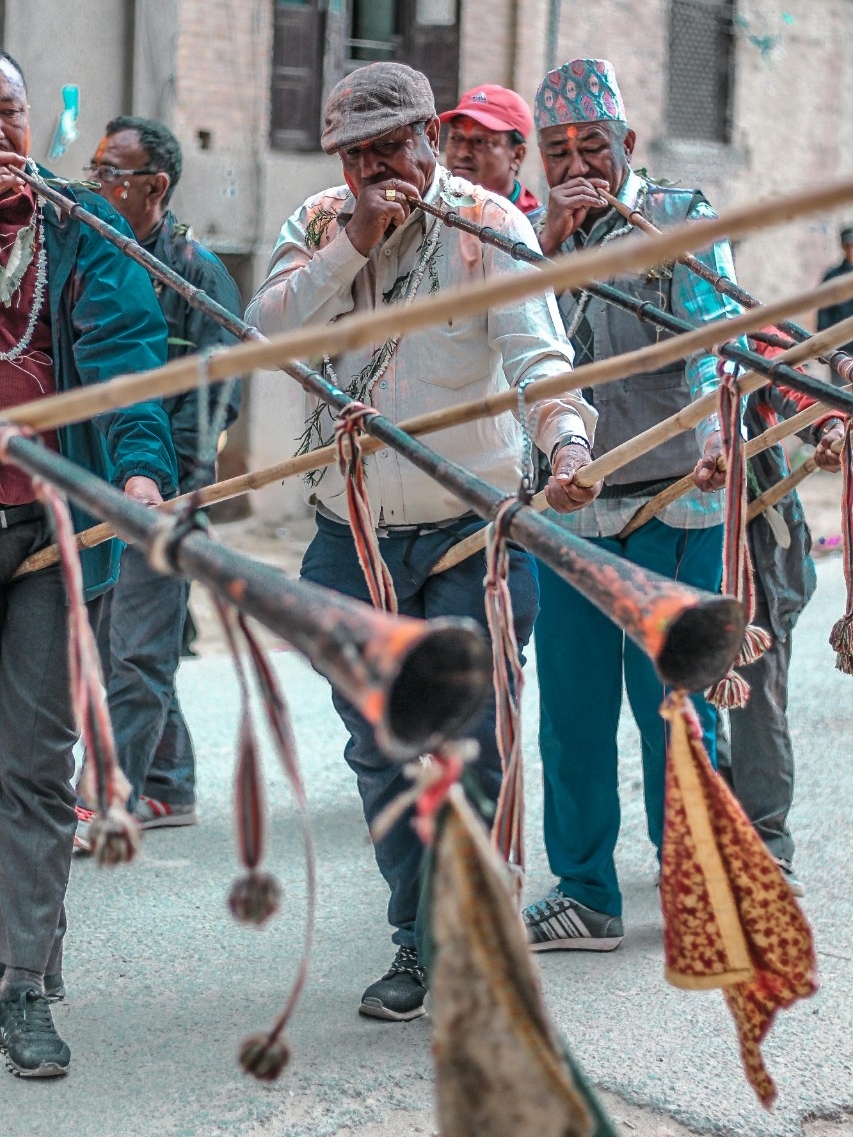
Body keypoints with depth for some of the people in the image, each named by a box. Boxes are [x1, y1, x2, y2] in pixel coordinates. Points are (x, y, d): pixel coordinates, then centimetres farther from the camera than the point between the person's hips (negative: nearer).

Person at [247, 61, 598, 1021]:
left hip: (471, 533, -4)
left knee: (471, 747, -6)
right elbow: (266, 328, -11)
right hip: (351, 538, 4)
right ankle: (417, 940, 25)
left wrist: (567, 442, -38)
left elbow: (537, 354, -19)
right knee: (379, 752, 11)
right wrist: (355, 243, -20)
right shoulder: (317, 224, 5)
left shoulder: (487, 225, -7)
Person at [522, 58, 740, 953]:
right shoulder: (531, 234, 14)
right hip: (567, 507, 4)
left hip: (670, 505, -4)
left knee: (671, 705, 0)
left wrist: (712, 433, -30)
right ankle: (583, 894, 17)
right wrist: (549, 238, -10)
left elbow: (711, 340, -11)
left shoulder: (683, 219, 2)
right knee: (569, 709, 6)